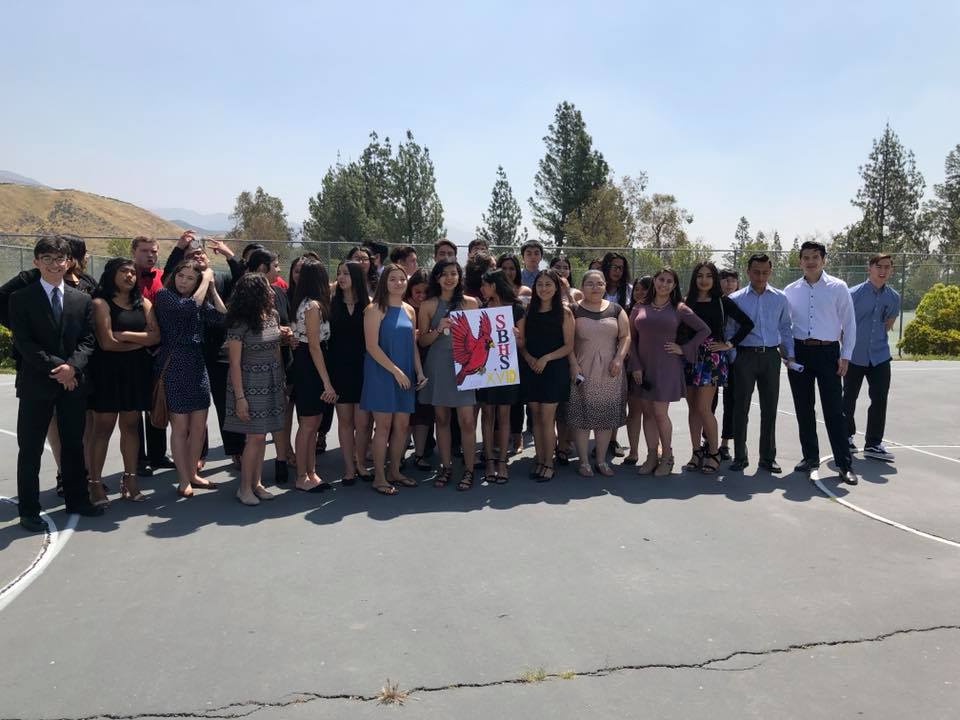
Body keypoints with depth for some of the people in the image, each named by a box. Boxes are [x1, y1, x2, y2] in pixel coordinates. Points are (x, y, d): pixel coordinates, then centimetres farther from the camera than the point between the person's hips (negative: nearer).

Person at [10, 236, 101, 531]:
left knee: (74, 445, 12)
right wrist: (55, 367, -16)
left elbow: (87, 340, 4)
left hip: (74, 383, 3)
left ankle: (77, 499, 24)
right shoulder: (21, 299, -1)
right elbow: (23, 342, -9)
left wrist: (72, 366, -13)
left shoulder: (82, 300, 9)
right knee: (31, 449, 3)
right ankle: (28, 510, 12)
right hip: (36, 384, -3)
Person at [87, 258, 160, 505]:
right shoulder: (101, 303, -4)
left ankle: (130, 479, 13)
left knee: (131, 425, 7)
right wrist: (140, 342, -4)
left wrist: (126, 335, -11)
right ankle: (95, 483, 4)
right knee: (103, 427, -1)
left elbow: (156, 336, -1)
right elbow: (106, 342, -14)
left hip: (137, 371, 5)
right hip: (108, 371, -4)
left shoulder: (143, 303, 11)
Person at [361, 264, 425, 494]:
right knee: (383, 425, -3)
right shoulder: (375, 309, -6)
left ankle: (394, 471, 22)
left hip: (406, 375, 6)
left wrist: (419, 371, 3)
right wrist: (395, 371, -16)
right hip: (381, 374, -6)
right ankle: (379, 477, 7)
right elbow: (372, 346, -13)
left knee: (402, 425, 7)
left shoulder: (409, 311, 12)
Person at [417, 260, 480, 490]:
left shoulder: (470, 303, 5)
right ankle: (445, 466, 20)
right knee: (442, 418, 8)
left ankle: (469, 470, 6)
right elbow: (422, 340, 4)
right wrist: (439, 329, -13)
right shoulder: (428, 305, 5)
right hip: (438, 365, 1)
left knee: (467, 420, -5)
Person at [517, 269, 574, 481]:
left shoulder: (564, 312, -2)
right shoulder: (529, 311, 9)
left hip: (555, 369, -4)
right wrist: (528, 357, -12)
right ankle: (539, 459, 15)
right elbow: (521, 342, 8)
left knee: (547, 417, -5)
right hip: (531, 369, 4)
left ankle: (549, 463, 5)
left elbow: (569, 346, -5)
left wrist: (546, 358, -15)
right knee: (536, 417, 6)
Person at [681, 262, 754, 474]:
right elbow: (680, 330, 14)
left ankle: (714, 453, 5)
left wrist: (730, 344, -3)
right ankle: (697, 453, 15)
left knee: (703, 408, -10)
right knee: (692, 408, 6)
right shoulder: (687, 302, 9)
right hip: (690, 358, 4)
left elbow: (747, 323, 0)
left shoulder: (722, 302, 1)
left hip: (711, 358, -4)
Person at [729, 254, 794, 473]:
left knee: (769, 409, 6)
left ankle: (768, 457, 17)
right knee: (741, 408, 2)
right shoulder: (736, 299, 2)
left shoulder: (780, 299, 9)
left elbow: (785, 328, 14)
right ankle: (740, 456, 12)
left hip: (771, 356, 2)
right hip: (745, 356, -2)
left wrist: (790, 355, 6)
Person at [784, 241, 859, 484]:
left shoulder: (838, 287, 0)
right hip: (799, 352, 3)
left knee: (834, 410, -5)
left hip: (828, 352, -3)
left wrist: (845, 356, -4)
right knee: (803, 409, 9)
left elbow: (849, 323, 1)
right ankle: (810, 457, 21)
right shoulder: (790, 291, 7)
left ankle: (845, 464, -1)